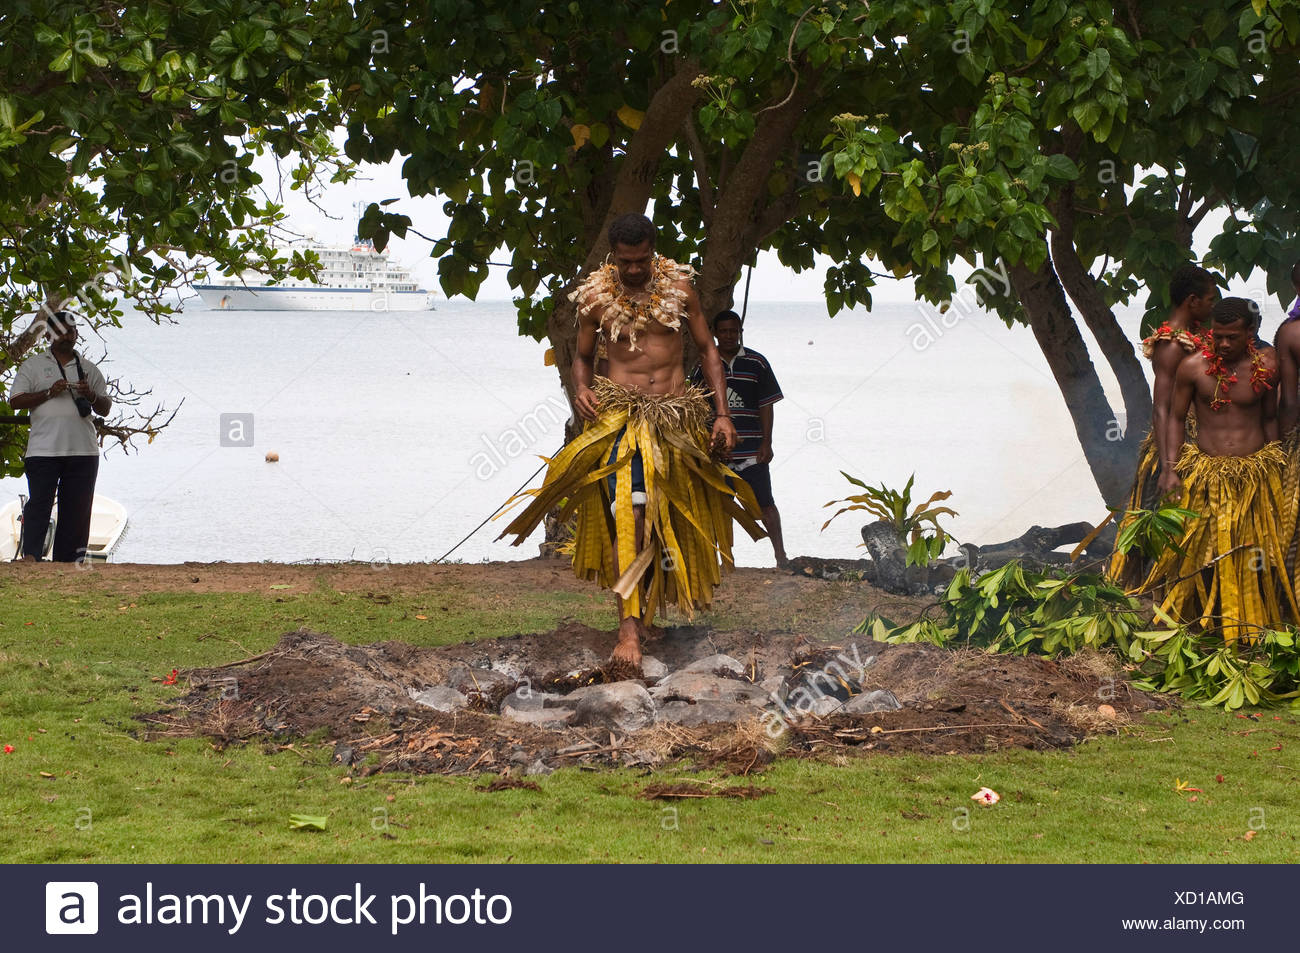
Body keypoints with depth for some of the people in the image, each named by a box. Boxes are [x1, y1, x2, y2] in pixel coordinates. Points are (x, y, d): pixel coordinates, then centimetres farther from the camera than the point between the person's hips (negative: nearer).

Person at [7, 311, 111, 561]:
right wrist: (49, 392, -11)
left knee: (77, 509, 0)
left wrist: (91, 396, -5)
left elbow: (105, 409, 17)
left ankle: (67, 561, 3)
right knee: (39, 504, -10)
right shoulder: (33, 366, 9)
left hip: (83, 449, 3)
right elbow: (15, 401, 1)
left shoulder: (88, 369, 17)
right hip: (43, 450, -3)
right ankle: (30, 556, -12)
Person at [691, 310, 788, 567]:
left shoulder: (757, 363, 4)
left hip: (752, 449, -2)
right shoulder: (705, 367, 7)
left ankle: (780, 555, 4)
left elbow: (766, 405, 3)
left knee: (765, 504, -2)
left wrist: (766, 442, -3)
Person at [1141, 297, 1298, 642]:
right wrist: (1171, 468, 0)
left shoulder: (1266, 365, -1)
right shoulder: (1193, 367, -5)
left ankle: (1255, 626, 17)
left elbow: (1270, 418, 11)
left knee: (1258, 555, 3)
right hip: (1207, 474, -1)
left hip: (1256, 472, 1)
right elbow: (1175, 419, 4)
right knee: (1199, 553, -1)